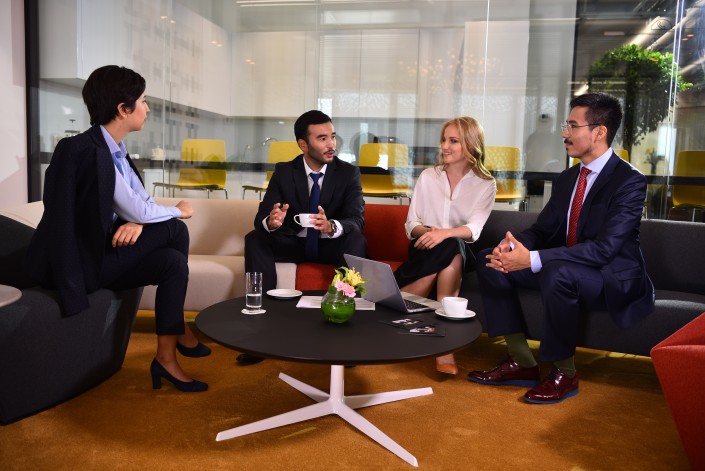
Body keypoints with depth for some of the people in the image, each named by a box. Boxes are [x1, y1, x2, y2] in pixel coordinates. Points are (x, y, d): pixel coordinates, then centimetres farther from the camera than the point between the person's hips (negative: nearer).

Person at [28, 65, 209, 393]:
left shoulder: (115, 151, 7)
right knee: (174, 229, -16)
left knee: (173, 261, -10)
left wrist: (137, 222, -16)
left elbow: (142, 202, 8)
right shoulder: (88, 151, -21)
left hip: (99, 248, 8)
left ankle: (167, 356, -2)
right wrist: (178, 211, -2)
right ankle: (179, 334, -4)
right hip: (76, 261, -8)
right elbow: (137, 211, -19)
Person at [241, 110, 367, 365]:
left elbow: (356, 220, -19)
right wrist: (271, 222, -38)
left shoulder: (348, 172, -7)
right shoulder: (284, 172, -4)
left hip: (331, 245, -1)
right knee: (255, 239, -24)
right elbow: (261, 216, -11)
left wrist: (331, 227, -43)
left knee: (357, 242, -32)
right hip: (293, 243, 2)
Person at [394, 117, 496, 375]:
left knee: (451, 246, -36)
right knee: (451, 251, -34)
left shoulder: (485, 184, 4)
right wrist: (426, 232, -18)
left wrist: (445, 233, -31)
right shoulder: (427, 177, 10)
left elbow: (474, 229, -11)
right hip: (425, 249, 1)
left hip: (461, 252, 0)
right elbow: (411, 224, 6)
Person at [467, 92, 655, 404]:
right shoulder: (567, 178, 8)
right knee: (489, 260, -5)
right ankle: (522, 363, -3)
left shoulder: (629, 181, -17)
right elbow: (542, 230, 8)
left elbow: (604, 248, -28)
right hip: (562, 267, 8)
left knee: (558, 273, -39)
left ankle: (564, 374, -15)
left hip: (613, 279, -8)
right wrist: (512, 245, -17)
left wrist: (533, 259, -35)